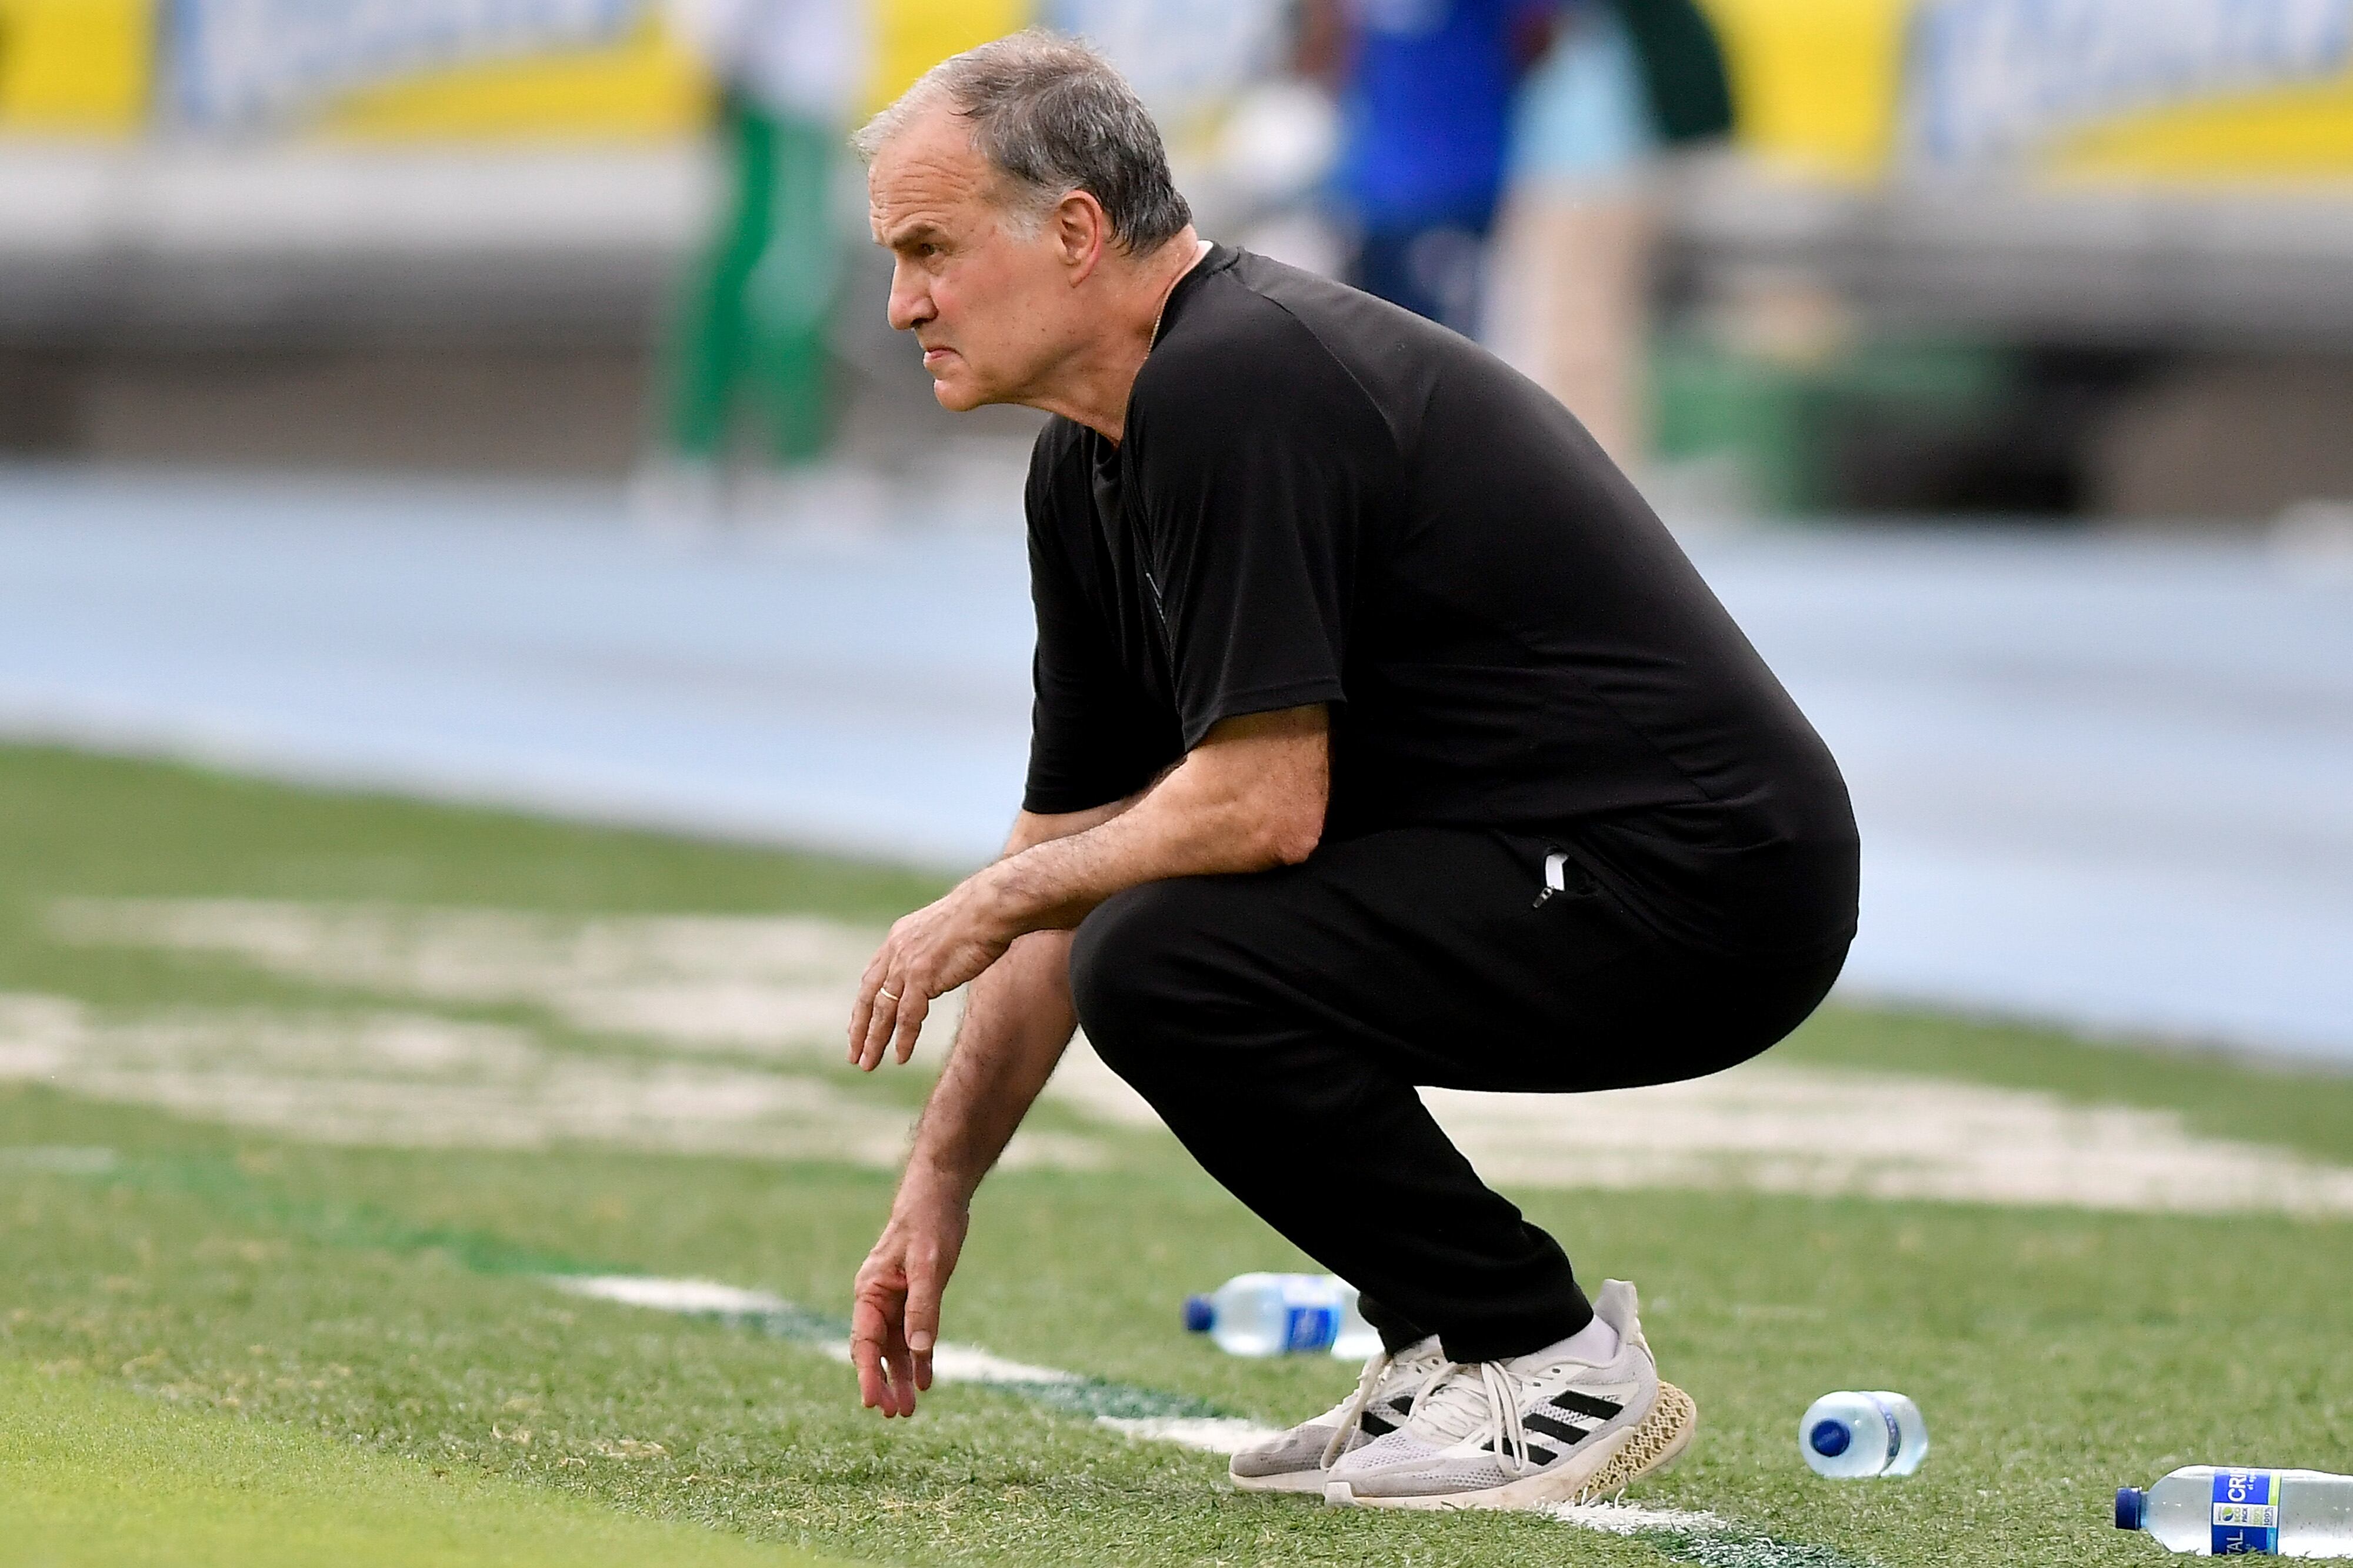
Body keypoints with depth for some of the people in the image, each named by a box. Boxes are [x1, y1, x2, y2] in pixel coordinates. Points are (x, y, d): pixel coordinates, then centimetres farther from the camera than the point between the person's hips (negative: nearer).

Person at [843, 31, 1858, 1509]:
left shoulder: (1233, 386, -19)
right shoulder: (1094, 459, 12)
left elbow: (1265, 805, -23)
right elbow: (1075, 844, 18)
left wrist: (991, 904, -7)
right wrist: (940, 1186, 15)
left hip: (1692, 886, -10)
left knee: (1168, 966, -21)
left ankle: (1549, 1362, -8)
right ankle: (1462, 1336, 17)